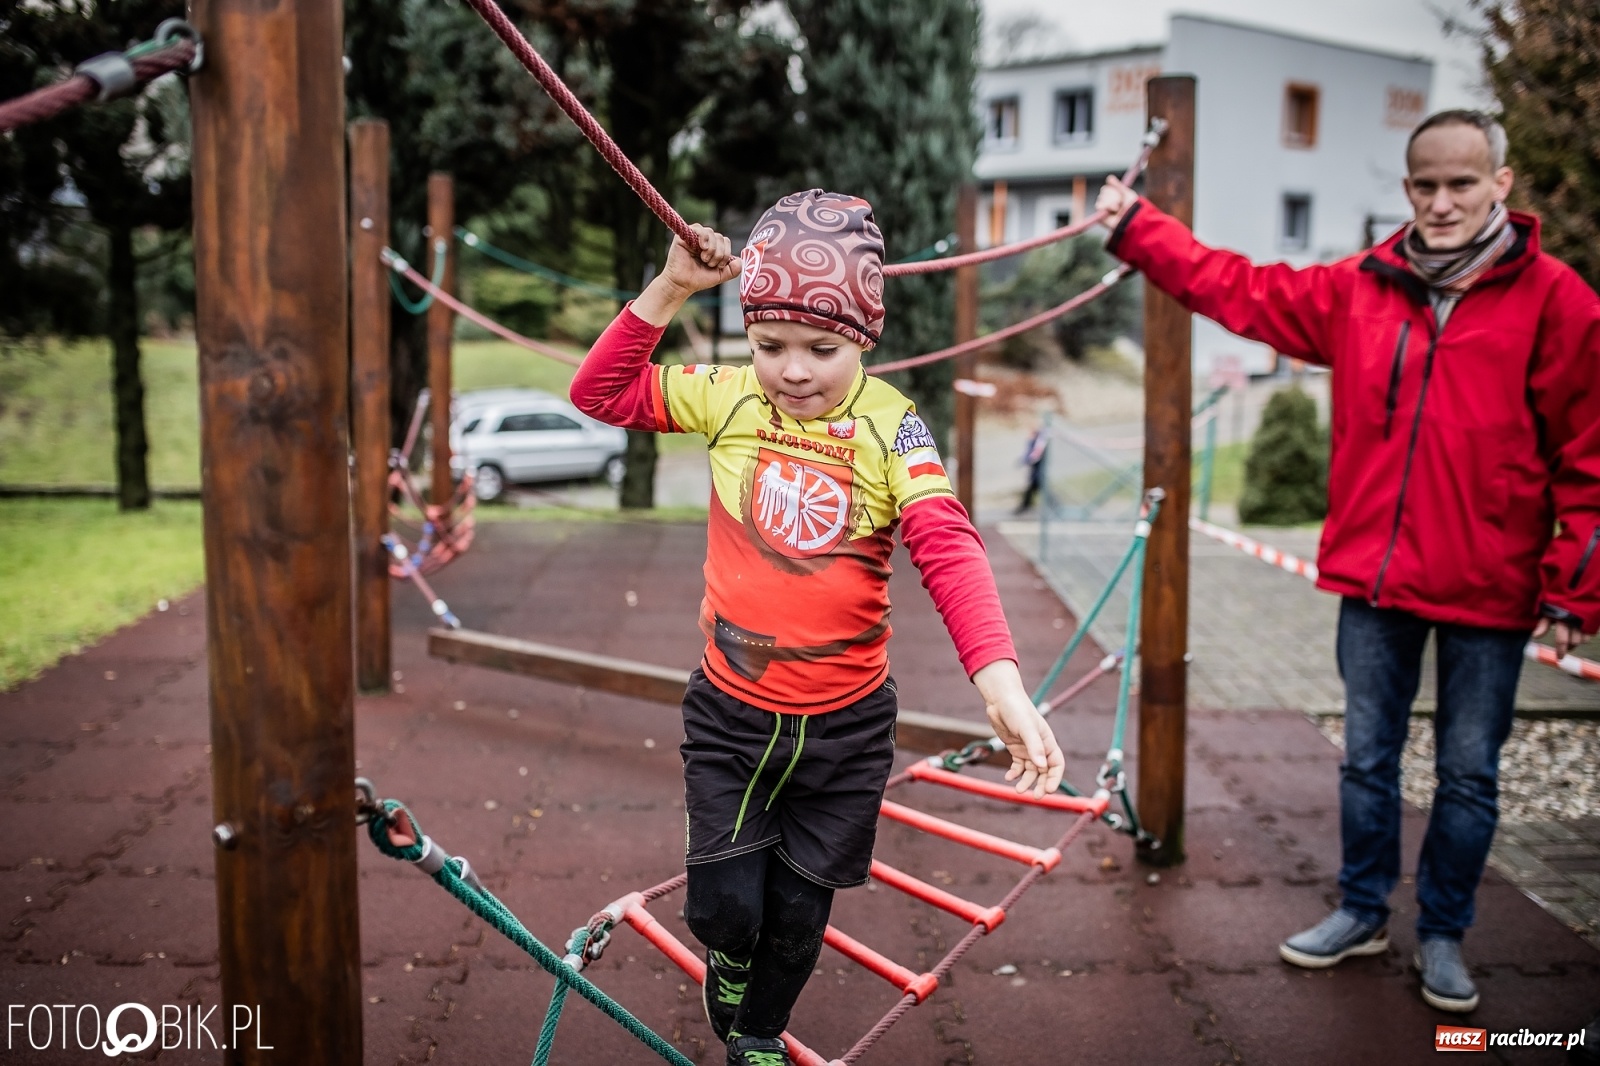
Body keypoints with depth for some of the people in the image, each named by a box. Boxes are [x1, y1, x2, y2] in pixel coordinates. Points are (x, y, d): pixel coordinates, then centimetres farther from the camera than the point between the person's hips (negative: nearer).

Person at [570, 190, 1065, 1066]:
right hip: (730, 713, 1)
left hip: (846, 725, -1)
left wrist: (1001, 685, -37)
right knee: (726, 907, -1)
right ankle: (729, 961, 38)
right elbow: (600, 391, -2)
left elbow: (948, 550, -23)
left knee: (798, 915, 15)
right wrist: (670, 288, -13)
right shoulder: (729, 399, -6)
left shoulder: (889, 424, -13)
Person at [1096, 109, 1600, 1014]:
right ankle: (1364, 912, 33)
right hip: (1374, 576, 3)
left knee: (1469, 773, 10)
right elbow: (1242, 291, 11)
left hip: (1488, 590, -3)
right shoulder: (1361, 290, 3)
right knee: (1368, 758, 15)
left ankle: (1444, 934, 28)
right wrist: (1136, 227, 10)